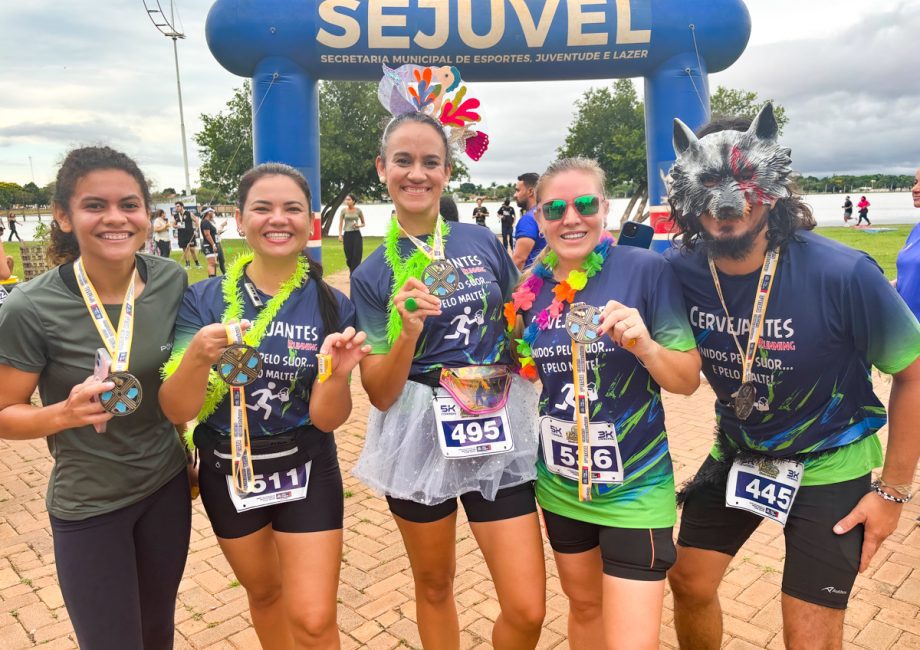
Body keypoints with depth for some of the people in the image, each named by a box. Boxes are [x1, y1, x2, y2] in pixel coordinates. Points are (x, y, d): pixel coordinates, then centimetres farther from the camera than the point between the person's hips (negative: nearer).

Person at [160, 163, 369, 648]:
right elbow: (177, 410, -13)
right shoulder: (204, 299, -10)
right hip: (227, 473, 2)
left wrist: (337, 373, -33)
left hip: (305, 472, -2)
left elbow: (327, 419, -12)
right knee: (264, 592, 24)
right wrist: (198, 356, -33)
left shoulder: (331, 306, -12)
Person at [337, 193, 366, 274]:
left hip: (356, 234, -1)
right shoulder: (343, 210, 1)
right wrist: (340, 235, -5)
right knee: (349, 256, 5)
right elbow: (340, 224, 4)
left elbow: (363, 223, 9)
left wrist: (358, 225, -12)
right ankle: (352, 273, 28)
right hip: (347, 234, 1)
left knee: (356, 255, -7)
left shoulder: (358, 210, 0)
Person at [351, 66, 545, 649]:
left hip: (500, 432, 1)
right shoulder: (373, 274, -4)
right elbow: (380, 393, -7)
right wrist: (407, 333, -22)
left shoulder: (484, 243, 1)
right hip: (422, 436, 0)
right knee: (434, 584, 20)